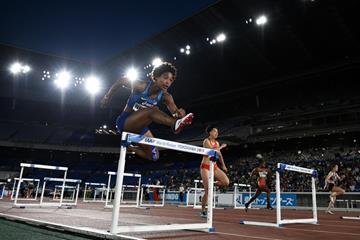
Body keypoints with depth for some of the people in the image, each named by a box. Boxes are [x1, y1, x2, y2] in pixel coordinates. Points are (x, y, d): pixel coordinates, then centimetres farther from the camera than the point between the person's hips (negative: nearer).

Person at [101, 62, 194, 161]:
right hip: (124, 122, -5)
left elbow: (175, 111, -23)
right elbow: (120, 81, -6)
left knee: (153, 156, 3)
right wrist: (107, 97, 0)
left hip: (139, 126, 6)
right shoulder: (141, 86, -21)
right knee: (151, 110, -33)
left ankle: (131, 148, 26)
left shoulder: (166, 97, -11)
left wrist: (180, 113, -48)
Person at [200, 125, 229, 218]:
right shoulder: (206, 141, -9)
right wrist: (221, 147, -12)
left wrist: (223, 165, 28)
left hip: (214, 166, 6)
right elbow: (212, 150, -25)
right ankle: (203, 211, 7)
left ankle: (209, 185, 11)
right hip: (205, 167, -6)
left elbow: (219, 154, 25)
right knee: (207, 191, -9)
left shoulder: (217, 143, 12)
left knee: (226, 182, -14)